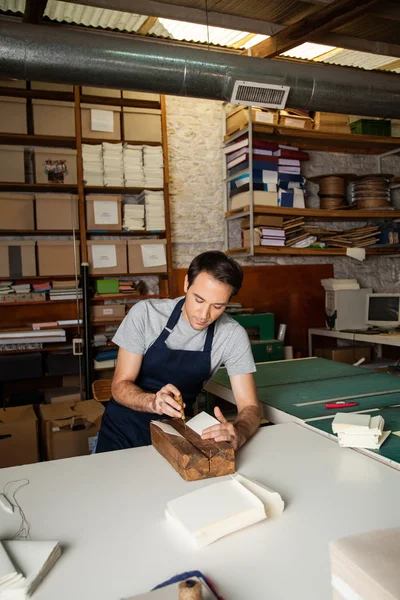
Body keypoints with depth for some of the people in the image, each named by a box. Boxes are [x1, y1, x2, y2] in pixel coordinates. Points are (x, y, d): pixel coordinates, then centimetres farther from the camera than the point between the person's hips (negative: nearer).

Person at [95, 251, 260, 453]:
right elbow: (120, 386, -13)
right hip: (124, 427, -1)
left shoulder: (233, 335, -14)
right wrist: (153, 402, -35)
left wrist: (237, 434, -38)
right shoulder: (145, 313, -17)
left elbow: (249, 406, -14)